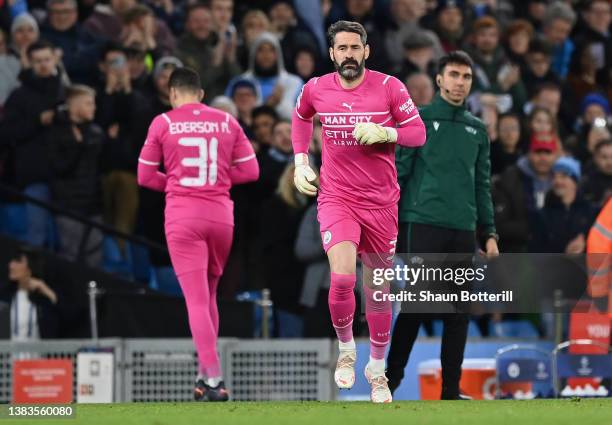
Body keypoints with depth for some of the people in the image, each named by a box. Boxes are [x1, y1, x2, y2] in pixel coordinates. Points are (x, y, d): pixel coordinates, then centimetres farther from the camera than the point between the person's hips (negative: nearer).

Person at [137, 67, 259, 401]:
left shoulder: (163, 123, 1)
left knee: (196, 299, -5)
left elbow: (145, 176, 4)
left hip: (181, 216, -3)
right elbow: (250, 171, 7)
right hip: (221, 215, 3)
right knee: (209, 295, 18)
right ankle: (205, 374, 21)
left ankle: (213, 378, -16)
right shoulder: (227, 121, 7)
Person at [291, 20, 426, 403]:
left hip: (381, 202, 1)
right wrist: (301, 161, 11)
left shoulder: (389, 87, -8)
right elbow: (301, 118, 21)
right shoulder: (315, 89, -2)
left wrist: (384, 133, -22)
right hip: (336, 197, -1)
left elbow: (419, 133, -4)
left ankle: (377, 368, 27)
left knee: (378, 290, 10)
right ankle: (346, 350, 4)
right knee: (342, 278, -21)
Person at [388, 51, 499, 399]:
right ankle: (392, 378, 1)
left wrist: (490, 232, 11)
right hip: (424, 223, -4)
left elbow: (483, 185, 18)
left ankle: (451, 389, 6)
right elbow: (397, 172, -1)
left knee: (460, 312, 2)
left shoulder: (477, 130, 16)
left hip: (464, 230, 4)